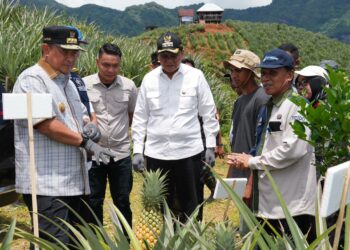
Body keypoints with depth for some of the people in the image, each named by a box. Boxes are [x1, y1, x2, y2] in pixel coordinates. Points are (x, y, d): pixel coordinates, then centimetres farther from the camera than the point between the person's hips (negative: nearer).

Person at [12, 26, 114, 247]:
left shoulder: (67, 82, 18)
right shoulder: (32, 80, -11)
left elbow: (80, 115, 30)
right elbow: (45, 124, -21)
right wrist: (86, 142, -17)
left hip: (72, 180, 9)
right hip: (46, 183, -9)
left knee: (72, 240, 15)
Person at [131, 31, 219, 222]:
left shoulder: (196, 76, -1)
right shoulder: (149, 79, 4)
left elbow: (208, 113, 3)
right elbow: (140, 117, 8)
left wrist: (211, 146, 0)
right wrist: (137, 150, 4)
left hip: (189, 151, -2)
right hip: (156, 154, 2)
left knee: (191, 206, 7)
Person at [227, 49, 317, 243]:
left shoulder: (296, 105, -10)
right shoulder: (268, 107, 16)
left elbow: (294, 148, -24)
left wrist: (252, 162, -13)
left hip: (292, 205, -9)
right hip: (269, 203, 9)